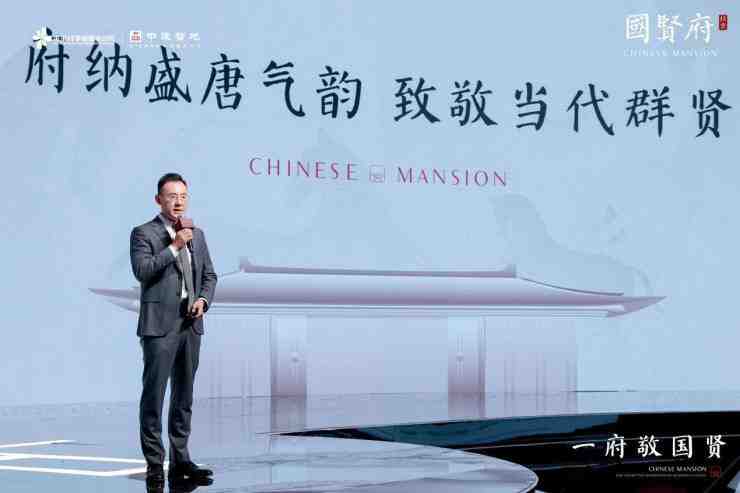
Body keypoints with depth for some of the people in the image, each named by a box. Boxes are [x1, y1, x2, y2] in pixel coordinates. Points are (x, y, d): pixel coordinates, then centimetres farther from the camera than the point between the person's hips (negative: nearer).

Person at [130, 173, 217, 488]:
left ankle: (180, 461, 17)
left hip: (190, 325, 6)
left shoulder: (197, 234, 14)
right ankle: (154, 465, 1)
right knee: (153, 397, -3)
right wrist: (174, 246, -19)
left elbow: (209, 275, 18)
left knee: (184, 397, 10)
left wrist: (203, 299, -1)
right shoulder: (143, 234, -3)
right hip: (159, 326, -6)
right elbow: (142, 271, -17)